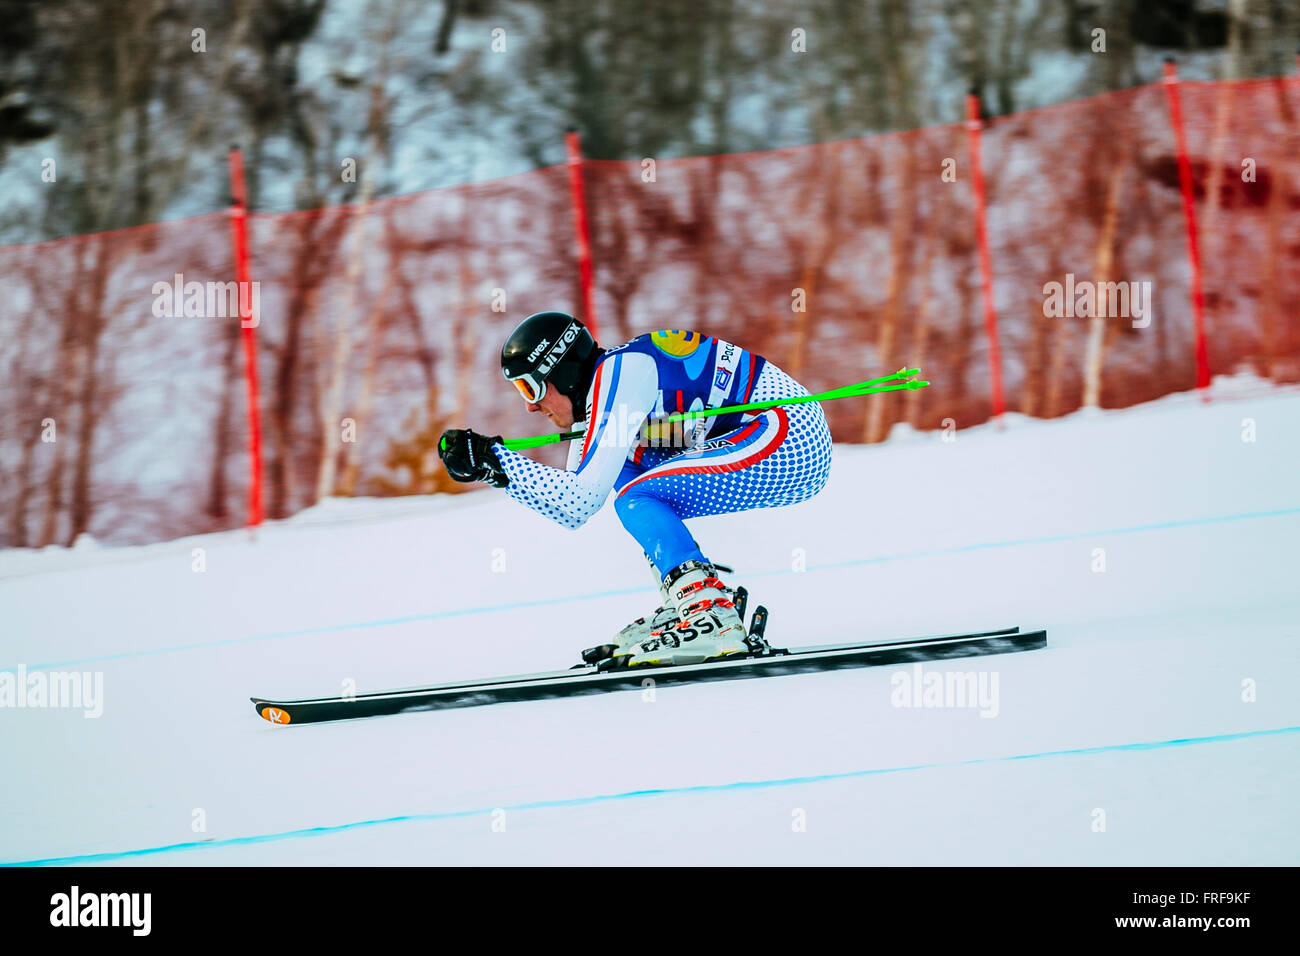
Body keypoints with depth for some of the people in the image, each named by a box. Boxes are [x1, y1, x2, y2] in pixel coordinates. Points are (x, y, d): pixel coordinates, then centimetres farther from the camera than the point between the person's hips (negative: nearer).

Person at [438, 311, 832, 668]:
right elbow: (572, 509, 18)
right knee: (625, 473, 16)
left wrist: (493, 459, -14)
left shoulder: (619, 373, -14)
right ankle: (683, 602, 9)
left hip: (792, 438, -10)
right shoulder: (600, 388, 14)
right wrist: (489, 464, 9)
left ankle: (712, 622, -24)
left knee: (635, 499, -16)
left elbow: (581, 500, -18)